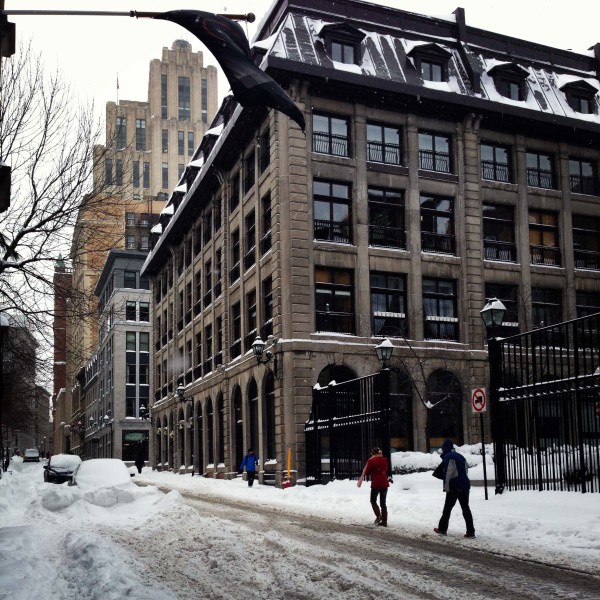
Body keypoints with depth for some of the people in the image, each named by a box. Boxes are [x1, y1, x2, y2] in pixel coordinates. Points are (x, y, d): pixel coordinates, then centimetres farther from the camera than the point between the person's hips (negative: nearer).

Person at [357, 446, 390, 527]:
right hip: (384, 483, 5)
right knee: (383, 503, 10)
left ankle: (378, 516, -9)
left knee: (373, 500, 12)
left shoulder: (371, 461, -9)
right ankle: (384, 521, 7)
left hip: (376, 484, -5)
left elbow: (367, 473, -6)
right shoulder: (384, 460, 6)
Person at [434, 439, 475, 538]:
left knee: (447, 508, 5)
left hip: (454, 487, -7)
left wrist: (446, 487, -13)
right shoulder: (460, 456, 18)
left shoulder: (448, 457, -8)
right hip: (465, 486, 7)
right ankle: (470, 532, 0)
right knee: (465, 508, 6)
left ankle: (442, 529, 13)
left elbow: (448, 473, -16)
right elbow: (466, 469, 19)